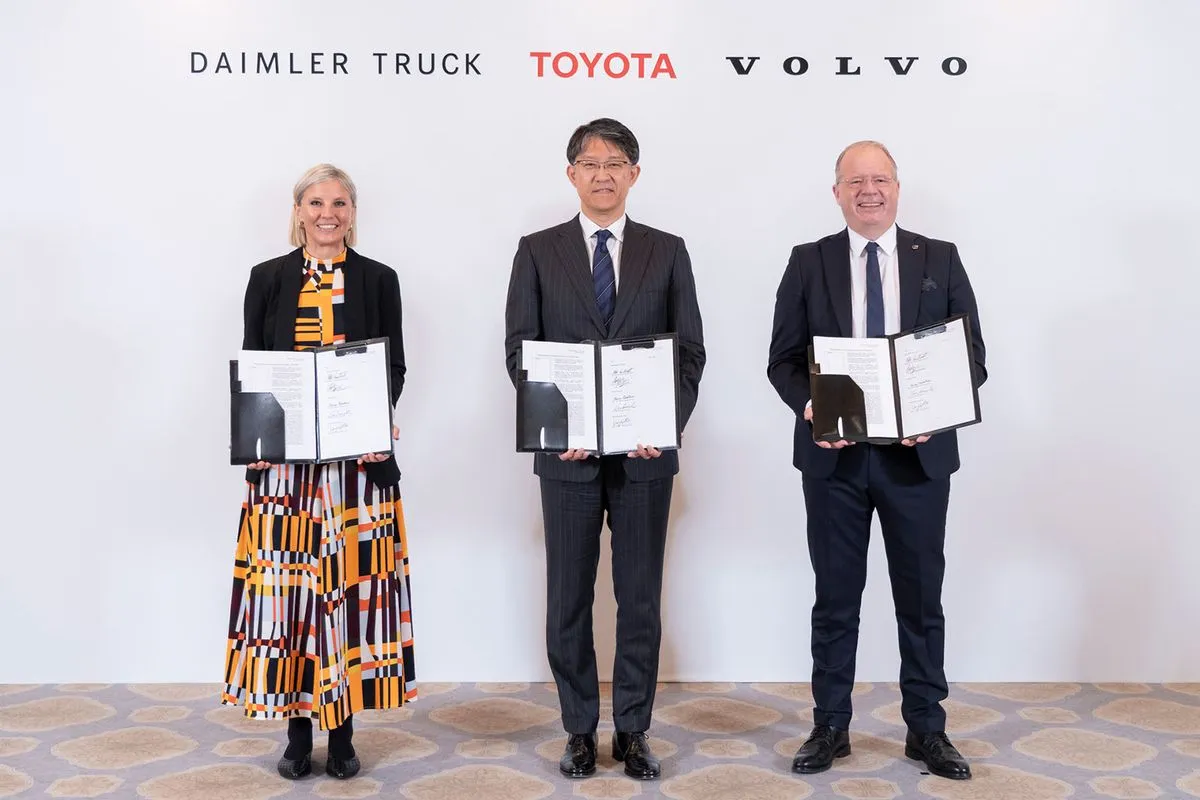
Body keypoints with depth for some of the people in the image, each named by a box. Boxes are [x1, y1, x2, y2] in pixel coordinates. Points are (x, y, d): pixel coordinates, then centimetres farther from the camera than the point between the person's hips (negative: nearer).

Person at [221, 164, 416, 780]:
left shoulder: (378, 280, 7)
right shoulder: (268, 278, 8)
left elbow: (395, 368, 5)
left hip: (359, 456, 0)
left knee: (352, 584, 2)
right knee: (285, 585, 1)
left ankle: (342, 732, 14)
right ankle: (297, 730, 14)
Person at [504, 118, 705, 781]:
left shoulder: (667, 251, 8)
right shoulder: (538, 251, 5)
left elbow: (690, 350, 4)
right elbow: (520, 350, 2)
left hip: (646, 453, 1)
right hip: (566, 453, 0)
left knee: (640, 599, 8)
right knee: (569, 599, 7)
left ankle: (633, 731, 20)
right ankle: (580, 731, 21)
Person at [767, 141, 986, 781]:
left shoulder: (940, 260, 5)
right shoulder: (809, 262, 4)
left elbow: (972, 355, 3)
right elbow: (783, 357, 3)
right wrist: (809, 405, -16)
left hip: (918, 454, 0)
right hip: (834, 455, 0)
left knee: (921, 598, 9)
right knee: (835, 598, 10)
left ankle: (926, 729, 24)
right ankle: (830, 727, 23)